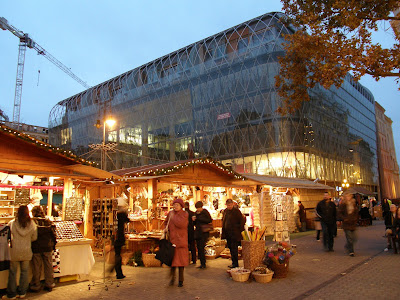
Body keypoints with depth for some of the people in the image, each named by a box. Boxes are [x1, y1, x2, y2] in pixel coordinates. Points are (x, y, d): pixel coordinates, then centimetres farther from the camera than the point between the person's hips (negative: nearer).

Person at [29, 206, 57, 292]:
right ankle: (49, 285, 19)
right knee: (48, 266, 11)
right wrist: (53, 245, 12)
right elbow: (53, 234, 3)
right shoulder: (48, 221, 1)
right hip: (47, 247, 3)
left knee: (36, 267, 8)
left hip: (36, 248, -3)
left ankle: (36, 286, 16)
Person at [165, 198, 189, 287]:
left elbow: (181, 224, -19)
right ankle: (172, 277, 17)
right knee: (172, 259, 0)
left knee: (180, 260, 1)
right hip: (172, 239, 3)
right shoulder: (170, 213, 9)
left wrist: (173, 217, -11)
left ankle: (181, 280, 13)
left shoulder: (185, 214, -3)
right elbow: (166, 223, 24)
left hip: (181, 240, -3)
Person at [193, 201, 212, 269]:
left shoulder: (205, 212, -5)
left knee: (201, 248, -11)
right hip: (197, 232, 6)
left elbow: (210, 220, -14)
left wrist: (200, 218, -15)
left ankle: (203, 264, -2)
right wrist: (194, 220, -4)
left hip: (204, 232, -6)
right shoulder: (196, 213, 12)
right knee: (199, 249, 5)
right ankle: (202, 263, 13)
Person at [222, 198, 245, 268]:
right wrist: (223, 232, 16)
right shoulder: (225, 211, 10)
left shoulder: (236, 211, -10)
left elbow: (242, 220, -11)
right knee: (230, 248, 14)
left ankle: (235, 263, 0)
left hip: (234, 233, -7)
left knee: (234, 248, -7)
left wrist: (240, 229, -10)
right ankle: (233, 262, 24)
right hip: (227, 233, 7)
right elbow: (223, 221, 22)